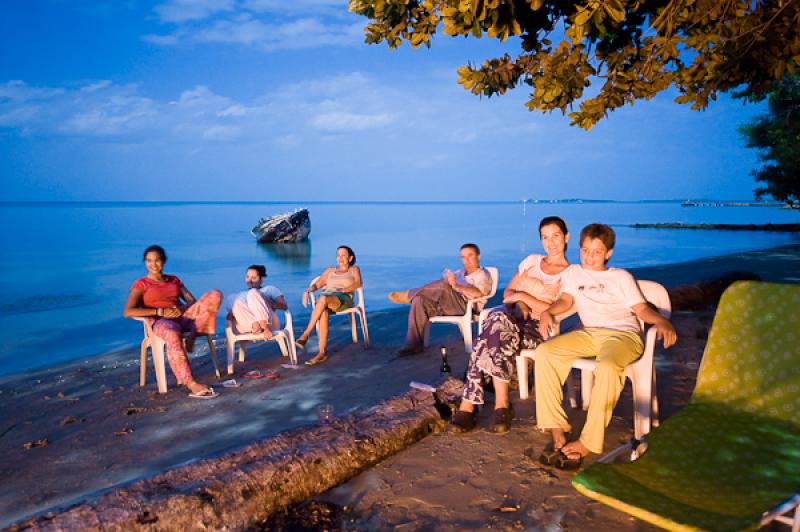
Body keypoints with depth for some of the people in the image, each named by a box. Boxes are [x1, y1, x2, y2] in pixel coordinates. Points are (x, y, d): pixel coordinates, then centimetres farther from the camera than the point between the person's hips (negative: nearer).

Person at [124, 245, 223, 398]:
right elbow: (128, 312, -6)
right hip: (161, 322, -5)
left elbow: (192, 301, 15)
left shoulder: (174, 280, 23)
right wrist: (160, 312, -15)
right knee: (172, 335, -45)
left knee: (215, 294, -18)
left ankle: (193, 334, -25)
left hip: (184, 316, 5)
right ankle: (192, 385, -47)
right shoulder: (140, 284, 9)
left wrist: (182, 308, -10)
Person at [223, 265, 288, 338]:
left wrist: (270, 304, -9)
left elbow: (284, 306, 10)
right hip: (246, 327, 2)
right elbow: (229, 318, 16)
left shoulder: (270, 289, 28)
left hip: (269, 321, -2)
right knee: (238, 303, -22)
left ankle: (266, 327, -40)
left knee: (253, 293, -21)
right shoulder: (233, 297, 34)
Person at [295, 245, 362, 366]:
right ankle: (322, 352, -41)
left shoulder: (354, 269, 22)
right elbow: (316, 285, 21)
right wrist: (307, 291, 0)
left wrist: (342, 290, -13)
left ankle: (306, 334, -39)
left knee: (323, 299, -39)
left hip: (344, 300, -3)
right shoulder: (330, 270, 32)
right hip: (325, 299, 3)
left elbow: (358, 283, 1)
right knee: (323, 313, -37)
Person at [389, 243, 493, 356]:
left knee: (443, 286, -32)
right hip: (449, 306, 7)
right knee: (419, 300, -20)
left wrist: (457, 286, -28)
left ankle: (407, 295, -14)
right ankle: (413, 344, -26)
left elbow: (478, 293, -15)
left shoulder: (483, 275, 6)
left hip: (467, 308, -6)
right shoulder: (459, 273, 30)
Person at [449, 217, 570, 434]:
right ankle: (501, 404, -32)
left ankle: (468, 405, -28)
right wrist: (519, 304, -3)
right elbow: (508, 292, 18)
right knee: (498, 319, -36)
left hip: (538, 328, -3)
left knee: (493, 336, -35)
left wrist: (524, 296, -10)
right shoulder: (532, 260, 21)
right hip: (512, 314, 4)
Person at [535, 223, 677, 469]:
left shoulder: (621, 277, 19)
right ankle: (557, 433, -26)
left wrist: (662, 321, -13)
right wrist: (547, 311, -11)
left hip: (623, 334, -3)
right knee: (544, 352, -24)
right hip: (589, 333, 3)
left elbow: (642, 309, 9)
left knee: (608, 367, -38)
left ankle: (587, 443, -30)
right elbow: (565, 300, 12)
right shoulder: (574, 272, 27)